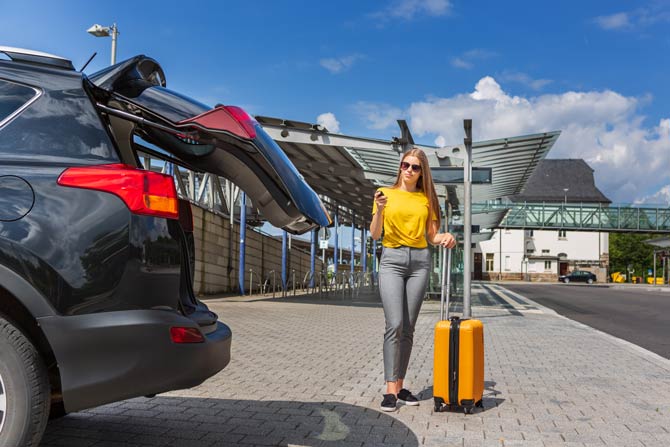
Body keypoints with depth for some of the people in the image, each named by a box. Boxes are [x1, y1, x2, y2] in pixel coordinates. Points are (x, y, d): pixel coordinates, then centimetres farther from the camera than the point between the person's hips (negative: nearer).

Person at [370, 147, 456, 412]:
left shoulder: (426, 199, 12)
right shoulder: (385, 194, 6)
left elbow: (432, 236, 12)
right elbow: (374, 234, 0)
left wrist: (445, 238, -10)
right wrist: (379, 210, -17)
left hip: (420, 261, 3)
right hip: (392, 260, -3)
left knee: (408, 328, 3)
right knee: (394, 325, -14)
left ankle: (400, 385, 10)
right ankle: (390, 389, -12)